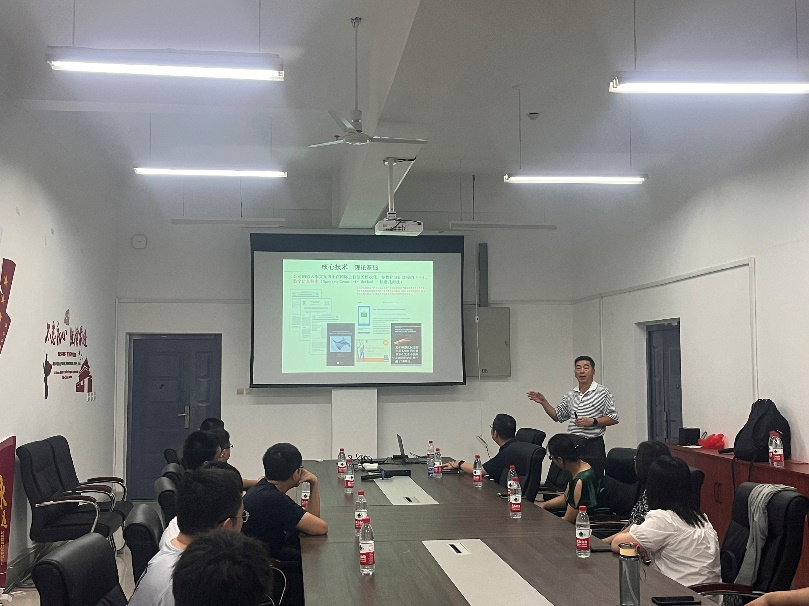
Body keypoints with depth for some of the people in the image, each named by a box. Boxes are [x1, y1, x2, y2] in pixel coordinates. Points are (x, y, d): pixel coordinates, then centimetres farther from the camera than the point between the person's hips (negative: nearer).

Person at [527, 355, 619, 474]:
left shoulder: (602, 392, -2)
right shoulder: (570, 395, 13)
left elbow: (613, 418, -4)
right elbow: (558, 416, 22)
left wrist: (593, 421, -15)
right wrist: (543, 402, 10)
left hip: (593, 445, -4)